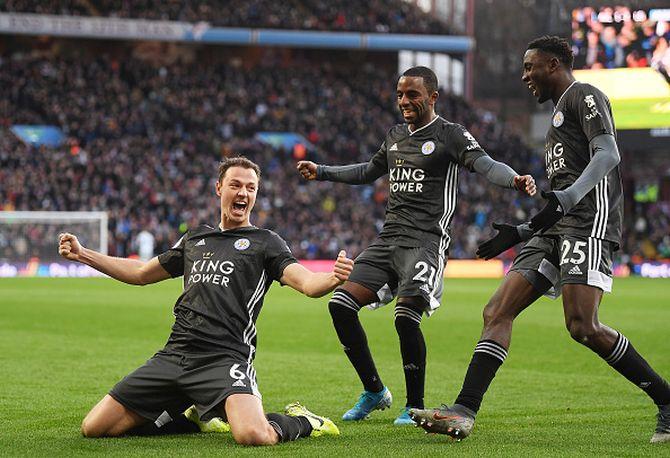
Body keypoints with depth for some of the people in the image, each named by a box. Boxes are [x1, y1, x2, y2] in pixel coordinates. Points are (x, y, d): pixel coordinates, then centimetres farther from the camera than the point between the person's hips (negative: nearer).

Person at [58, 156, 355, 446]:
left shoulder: (265, 242, 7)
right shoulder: (195, 238, 22)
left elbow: (306, 282, -8)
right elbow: (141, 274, 33)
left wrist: (333, 278, -32)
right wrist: (82, 254, 27)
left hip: (224, 358, -5)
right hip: (174, 355, 6)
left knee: (254, 436, -34)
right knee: (93, 428, -1)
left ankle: (300, 422, 4)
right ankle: (193, 418, 18)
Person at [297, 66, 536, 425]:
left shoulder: (450, 135, -2)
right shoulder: (395, 136, 20)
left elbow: (485, 164, -18)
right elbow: (369, 171, 37)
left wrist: (513, 179, -39)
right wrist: (322, 172, 39)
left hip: (426, 241, -7)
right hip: (388, 240, 7)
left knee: (405, 316, -23)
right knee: (341, 304, -5)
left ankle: (415, 406, -5)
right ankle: (374, 391, 9)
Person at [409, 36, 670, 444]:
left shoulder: (584, 95, 2)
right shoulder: (560, 114, 31)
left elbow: (608, 153, -16)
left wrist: (565, 198, -29)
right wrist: (519, 233, 29)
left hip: (589, 222, -10)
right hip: (556, 229, 10)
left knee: (583, 326, -22)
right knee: (497, 313, -2)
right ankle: (464, 412, -9)